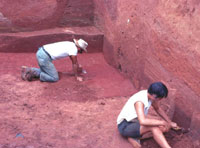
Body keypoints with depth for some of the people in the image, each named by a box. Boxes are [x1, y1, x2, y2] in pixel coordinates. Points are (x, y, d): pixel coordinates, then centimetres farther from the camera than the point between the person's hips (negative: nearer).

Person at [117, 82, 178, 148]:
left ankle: (134, 137, -5)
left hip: (137, 121, 9)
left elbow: (158, 109, 16)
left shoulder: (151, 95, -5)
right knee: (153, 127, -32)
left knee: (165, 127, -4)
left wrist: (170, 122, 13)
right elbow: (143, 121, -43)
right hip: (125, 126, -9)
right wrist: (163, 122, -34)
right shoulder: (139, 101, -30)